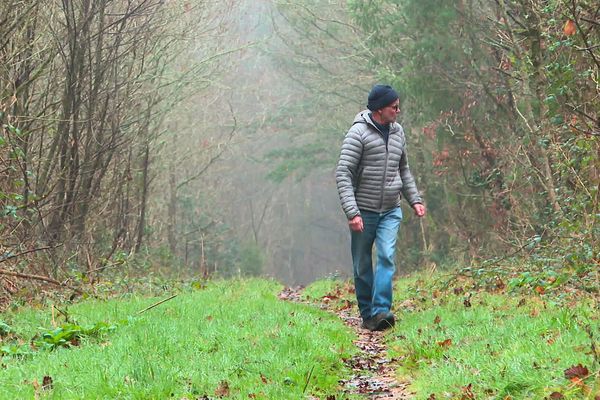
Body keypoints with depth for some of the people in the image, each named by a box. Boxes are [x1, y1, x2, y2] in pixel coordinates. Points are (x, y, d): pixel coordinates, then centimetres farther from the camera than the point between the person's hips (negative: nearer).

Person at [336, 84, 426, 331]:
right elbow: (343, 174, -15)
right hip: (364, 210, -4)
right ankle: (367, 315, 15)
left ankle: (381, 311, -19)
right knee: (362, 266, 4)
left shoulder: (398, 132, 9)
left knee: (386, 257, -14)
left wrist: (415, 199, 13)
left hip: (391, 211, 4)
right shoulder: (359, 132, -11)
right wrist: (352, 212, -23)